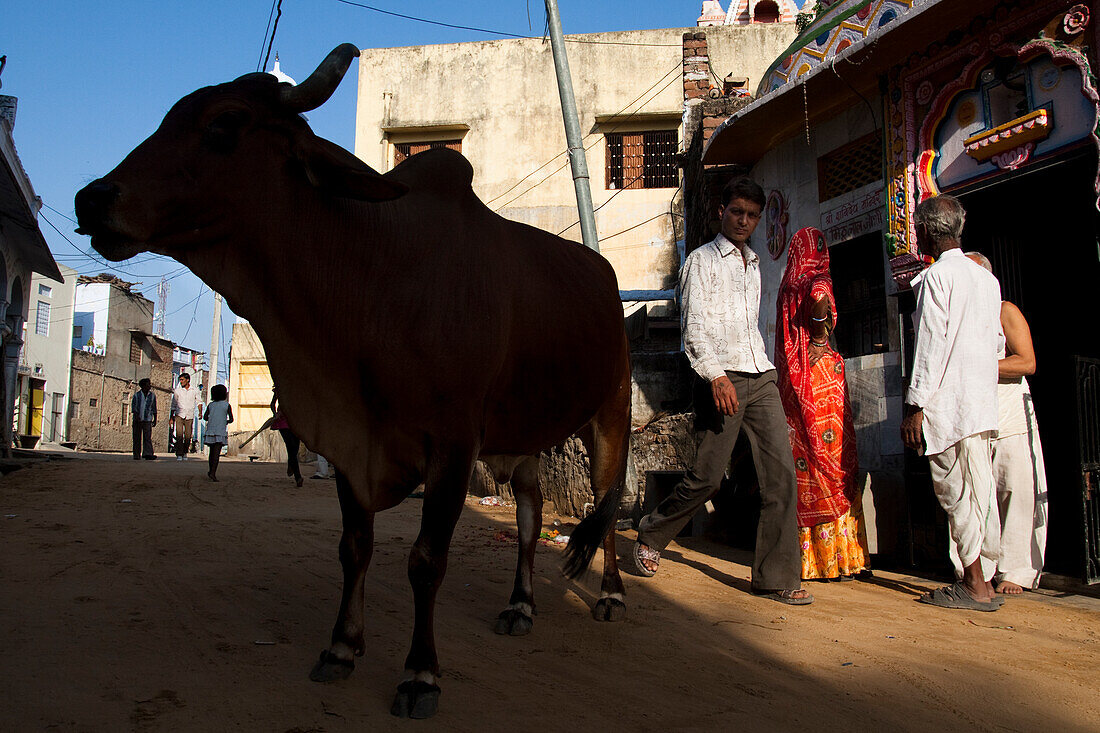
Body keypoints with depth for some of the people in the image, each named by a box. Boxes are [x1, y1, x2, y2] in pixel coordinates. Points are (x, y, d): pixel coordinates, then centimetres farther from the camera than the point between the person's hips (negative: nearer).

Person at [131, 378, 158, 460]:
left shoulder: (152, 395, 9)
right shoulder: (137, 395, 2)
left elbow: (154, 408, 14)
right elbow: (133, 406, -4)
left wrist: (155, 419, 11)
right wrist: (136, 415, -19)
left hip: (148, 419, 1)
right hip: (137, 419, 0)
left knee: (148, 437, -13)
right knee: (137, 438, 4)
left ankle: (148, 454, -23)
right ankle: (136, 455, 11)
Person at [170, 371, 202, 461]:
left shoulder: (195, 390, 6)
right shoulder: (177, 391, 6)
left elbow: (199, 401, 7)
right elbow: (173, 405, 13)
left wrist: (200, 412, -10)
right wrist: (171, 417, 11)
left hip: (189, 417, 1)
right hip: (179, 415, -1)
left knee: (188, 436, 1)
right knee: (179, 436, -12)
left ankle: (185, 452, 21)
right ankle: (179, 454, -9)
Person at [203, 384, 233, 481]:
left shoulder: (210, 405, 8)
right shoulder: (227, 405, -2)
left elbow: (205, 417, 6)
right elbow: (231, 419, -2)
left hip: (210, 430, 4)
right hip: (220, 431, -4)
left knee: (212, 452, 16)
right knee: (216, 453, -9)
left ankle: (211, 471, 26)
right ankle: (213, 473, -18)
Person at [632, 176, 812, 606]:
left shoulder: (753, 265, 23)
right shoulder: (701, 261, 2)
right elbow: (694, 329, -8)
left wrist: (763, 370, 17)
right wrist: (717, 376, -20)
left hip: (761, 378, 6)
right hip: (720, 379, -6)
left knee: (781, 471, -4)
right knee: (707, 477, -5)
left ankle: (776, 578, 2)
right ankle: (651, 535, 21)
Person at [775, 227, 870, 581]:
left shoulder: (787, 288, 11)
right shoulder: (818, 281, -6)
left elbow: (785, 335, 11)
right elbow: (820, 302, -28)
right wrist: (821, 336, -14)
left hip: (792, 378, 6)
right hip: (821, 374, -6)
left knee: (801, 465, 8)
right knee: (830, 463, 0)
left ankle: (805, 555, 12)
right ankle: (834, 557, 4)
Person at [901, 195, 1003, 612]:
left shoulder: (937, 275, -9)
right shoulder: (988, 279, 15)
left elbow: (931, 344, -15)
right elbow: (997, 341, 19)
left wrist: (915, 406, -14)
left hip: (950, 403, -8)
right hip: (983, 402, 8)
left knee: (958, 494, -4)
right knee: (979, 495, 11)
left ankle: (974, 586, 0)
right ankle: (985, 579, 18)